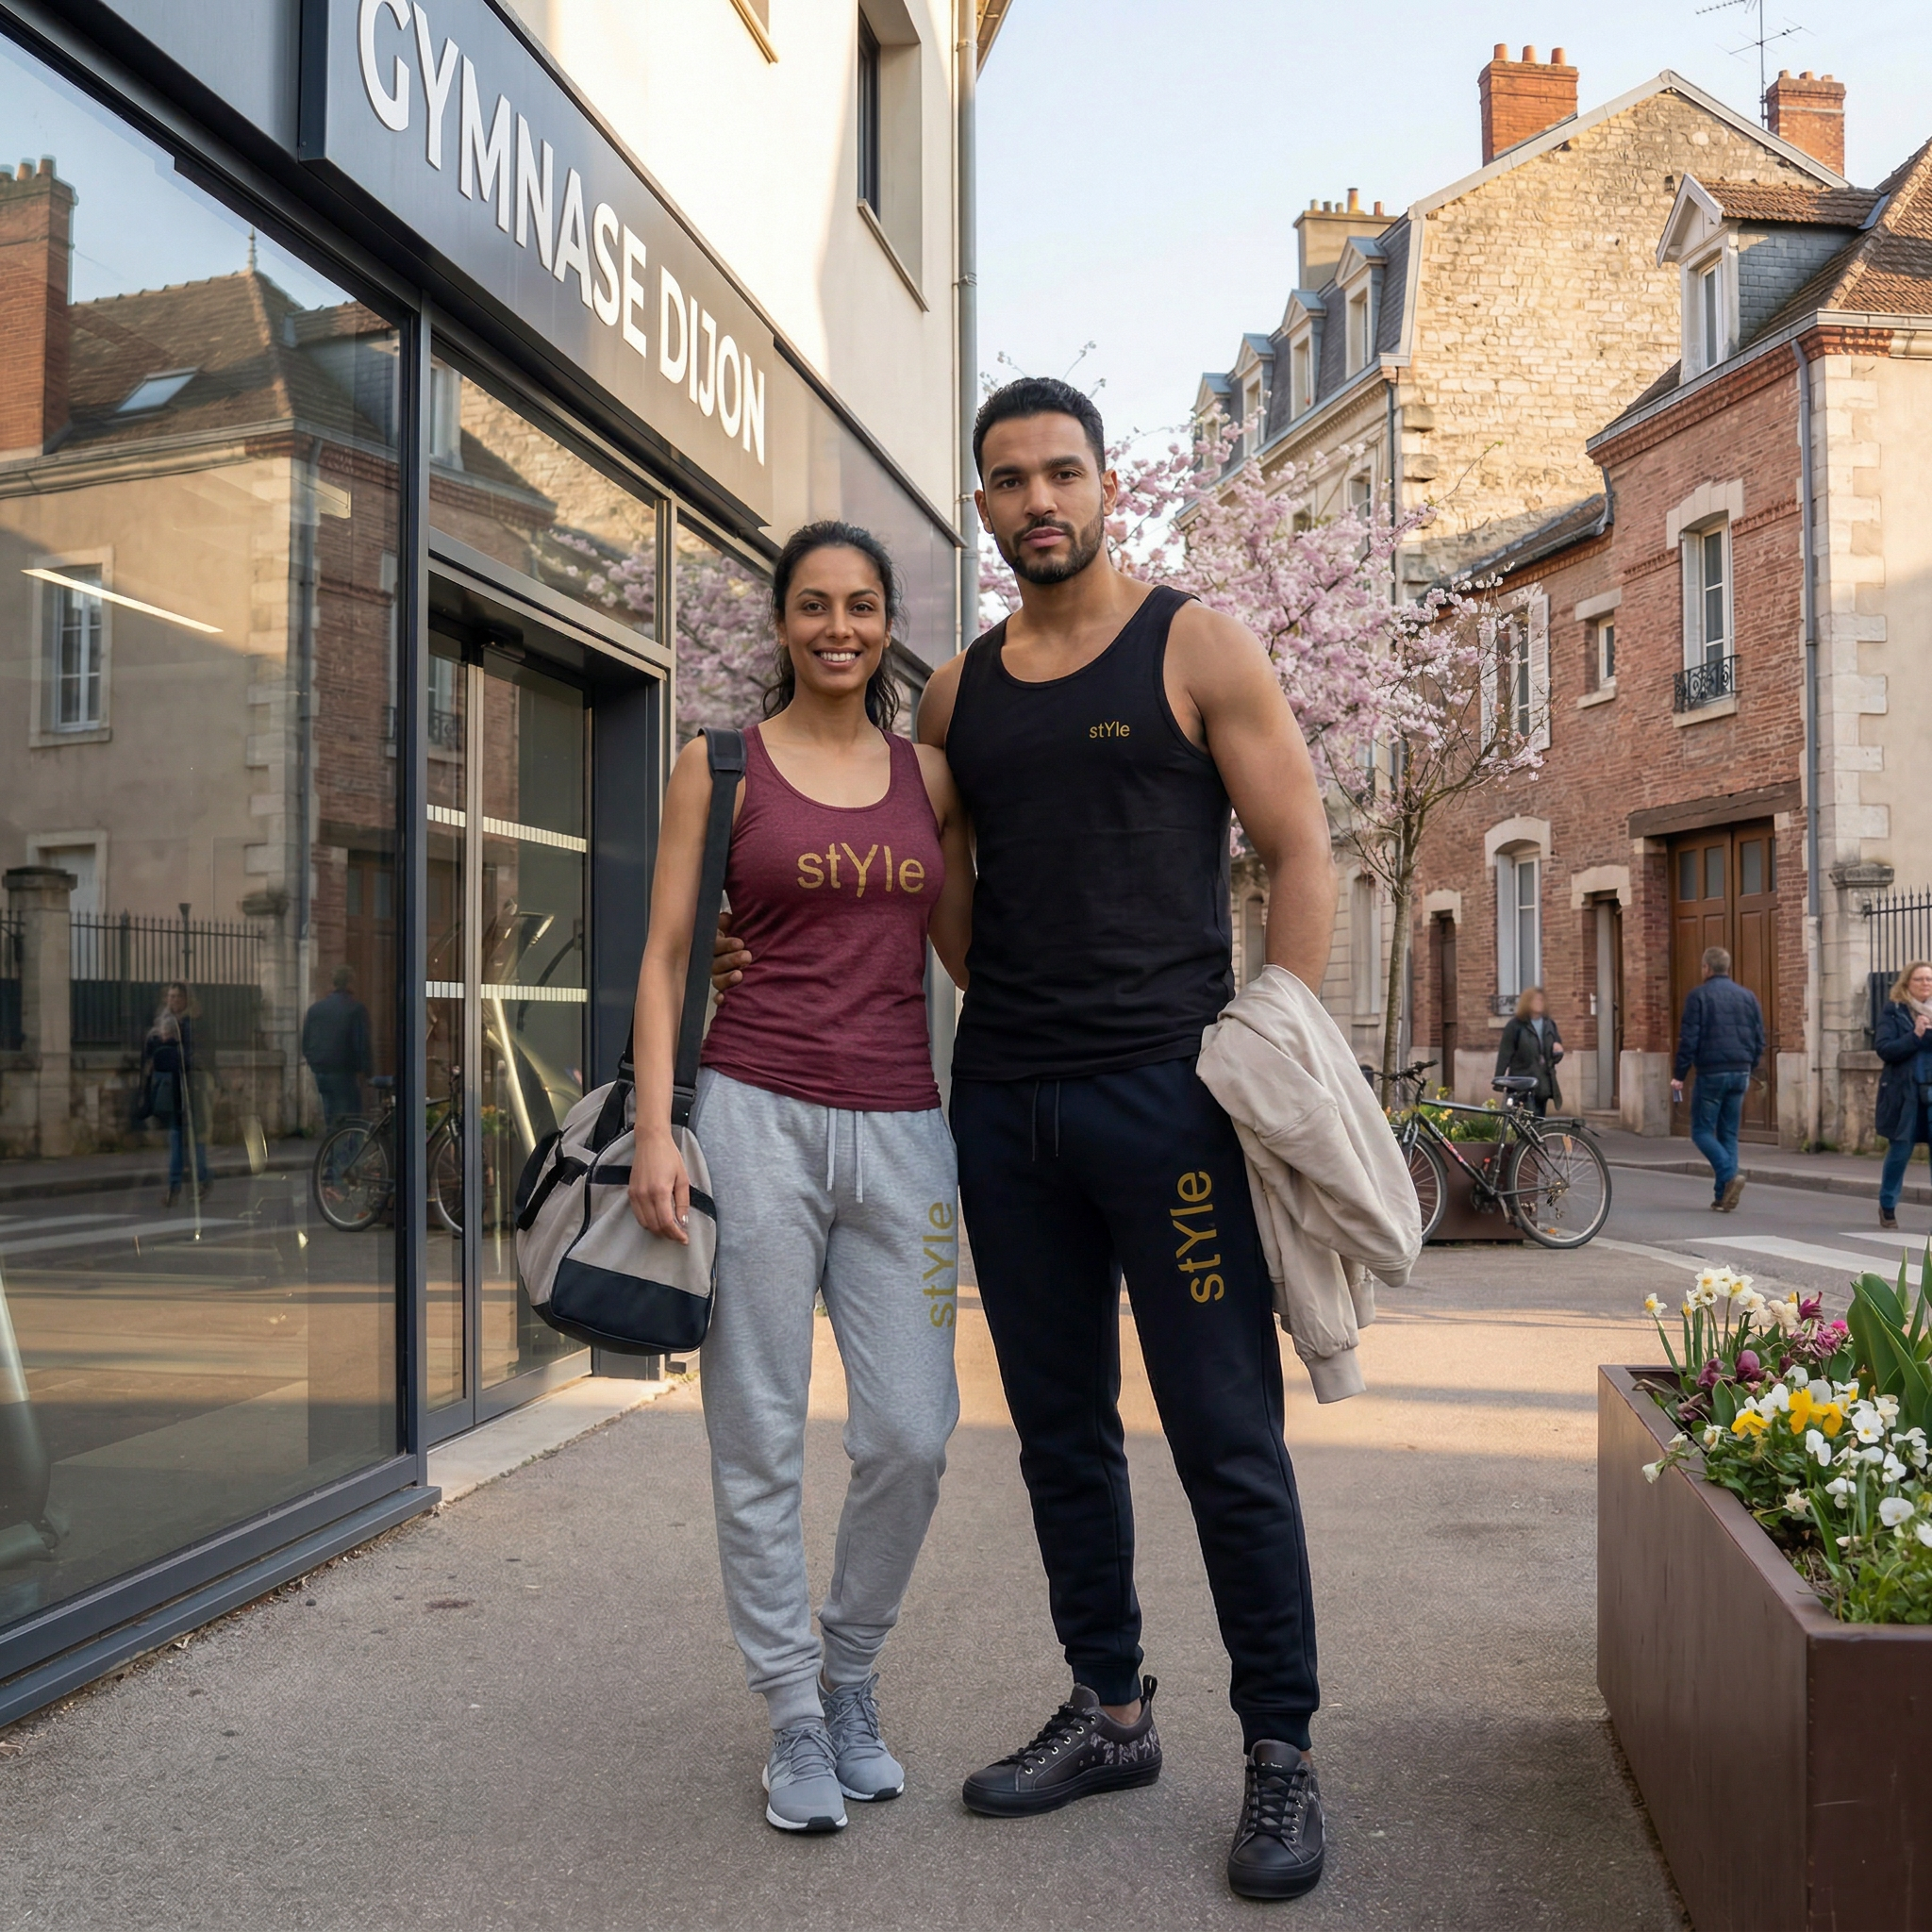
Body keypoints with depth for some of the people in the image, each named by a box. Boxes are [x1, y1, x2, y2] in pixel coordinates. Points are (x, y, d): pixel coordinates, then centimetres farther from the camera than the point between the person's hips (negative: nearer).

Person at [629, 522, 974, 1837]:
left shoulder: (931, 774, 12)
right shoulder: (721, 767, 5)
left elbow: (969, 950, 17)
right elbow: (667, 956, 2)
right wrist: (656, 1130, -7)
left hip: (902, 1126, 3)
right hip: (758, 1114, -2)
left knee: (912, 1434, 0)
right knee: (760, 1436, 2)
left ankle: (852, 1676, 25)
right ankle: (794, 1716, 19)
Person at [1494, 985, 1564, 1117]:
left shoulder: (1549, 1025, 13)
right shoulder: (1515, 1026, -4)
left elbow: (1557, 1054, 21)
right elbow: (1505, 1054, -7)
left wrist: (1558, 1051, -4)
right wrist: (1498, 1079, -13)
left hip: (1544, 1083, 6)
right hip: (1523, 1083, -5)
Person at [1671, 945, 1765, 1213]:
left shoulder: (1698, 995, -5)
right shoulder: (1748, 996, 11)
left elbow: (1689, 1039, -10)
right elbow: (1759, 1040, 12)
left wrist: (1679, 1075, -4)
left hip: (1711, 1073, -5)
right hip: (1740, 1074, 5)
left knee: (1702, 1130, 3)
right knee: (1729, 1133, 10)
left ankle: (1729, 1175, -18)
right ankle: (1723, 1196, 8)